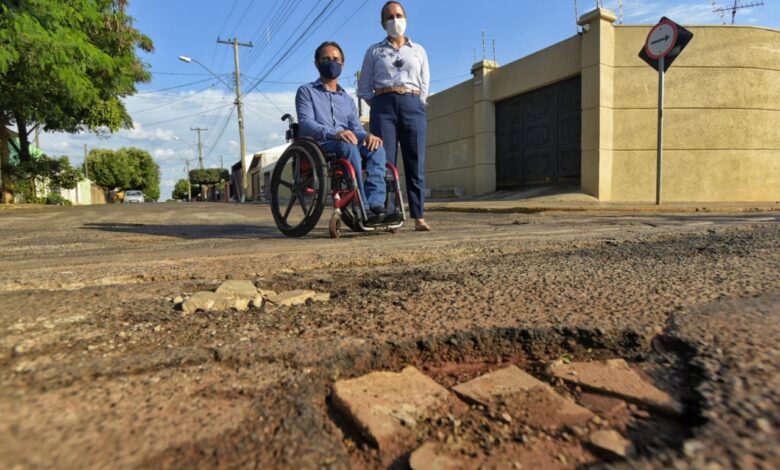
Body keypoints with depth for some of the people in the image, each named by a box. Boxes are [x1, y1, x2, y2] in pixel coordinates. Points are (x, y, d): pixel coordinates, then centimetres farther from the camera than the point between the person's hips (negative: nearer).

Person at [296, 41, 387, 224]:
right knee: (348, 147, -36)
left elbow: (356, 128, 13)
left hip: (346, 146, 5)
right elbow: (305, 123, -6)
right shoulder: (306, 91, 12)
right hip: (316, 147, -4)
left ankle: (376, 204, -39)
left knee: (377, 149, -26)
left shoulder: (348, 100, 28)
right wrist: (335, 133, -27)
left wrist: (367, 135, -14)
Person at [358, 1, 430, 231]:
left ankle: (418, 217, -7)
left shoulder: (419, 51, 19)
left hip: (413, 106, 1)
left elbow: (425, 85, 18)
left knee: (416, 164, -7)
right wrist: (378, 106, 3)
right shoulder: (374, 51, 15)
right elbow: (363, 87, 13)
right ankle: (388, 215, -9)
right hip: (384, 106, -1)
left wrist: (417, 106, 7)